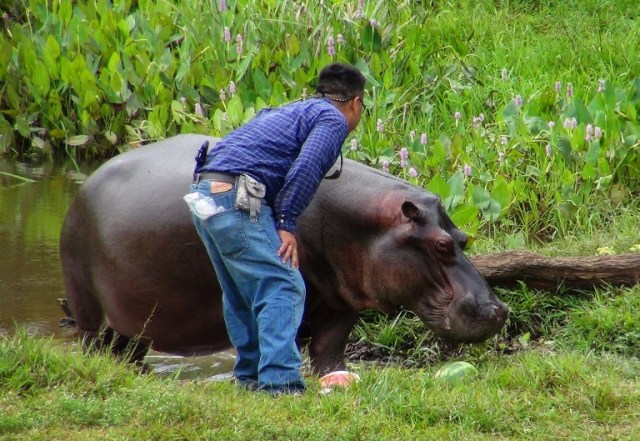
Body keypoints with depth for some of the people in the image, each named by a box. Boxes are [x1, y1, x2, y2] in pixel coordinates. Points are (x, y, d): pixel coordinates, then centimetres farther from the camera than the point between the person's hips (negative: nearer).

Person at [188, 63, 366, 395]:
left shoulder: (287, 111, 31)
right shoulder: (333, 119, 4)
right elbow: (306, 167, -12)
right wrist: (287, 224, -10)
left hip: (202, 192, 9)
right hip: (236, 197, -9)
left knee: (241, 291, 21)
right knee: (282, 287, -9)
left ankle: (251, 374, 28)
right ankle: (279, 381, -18)